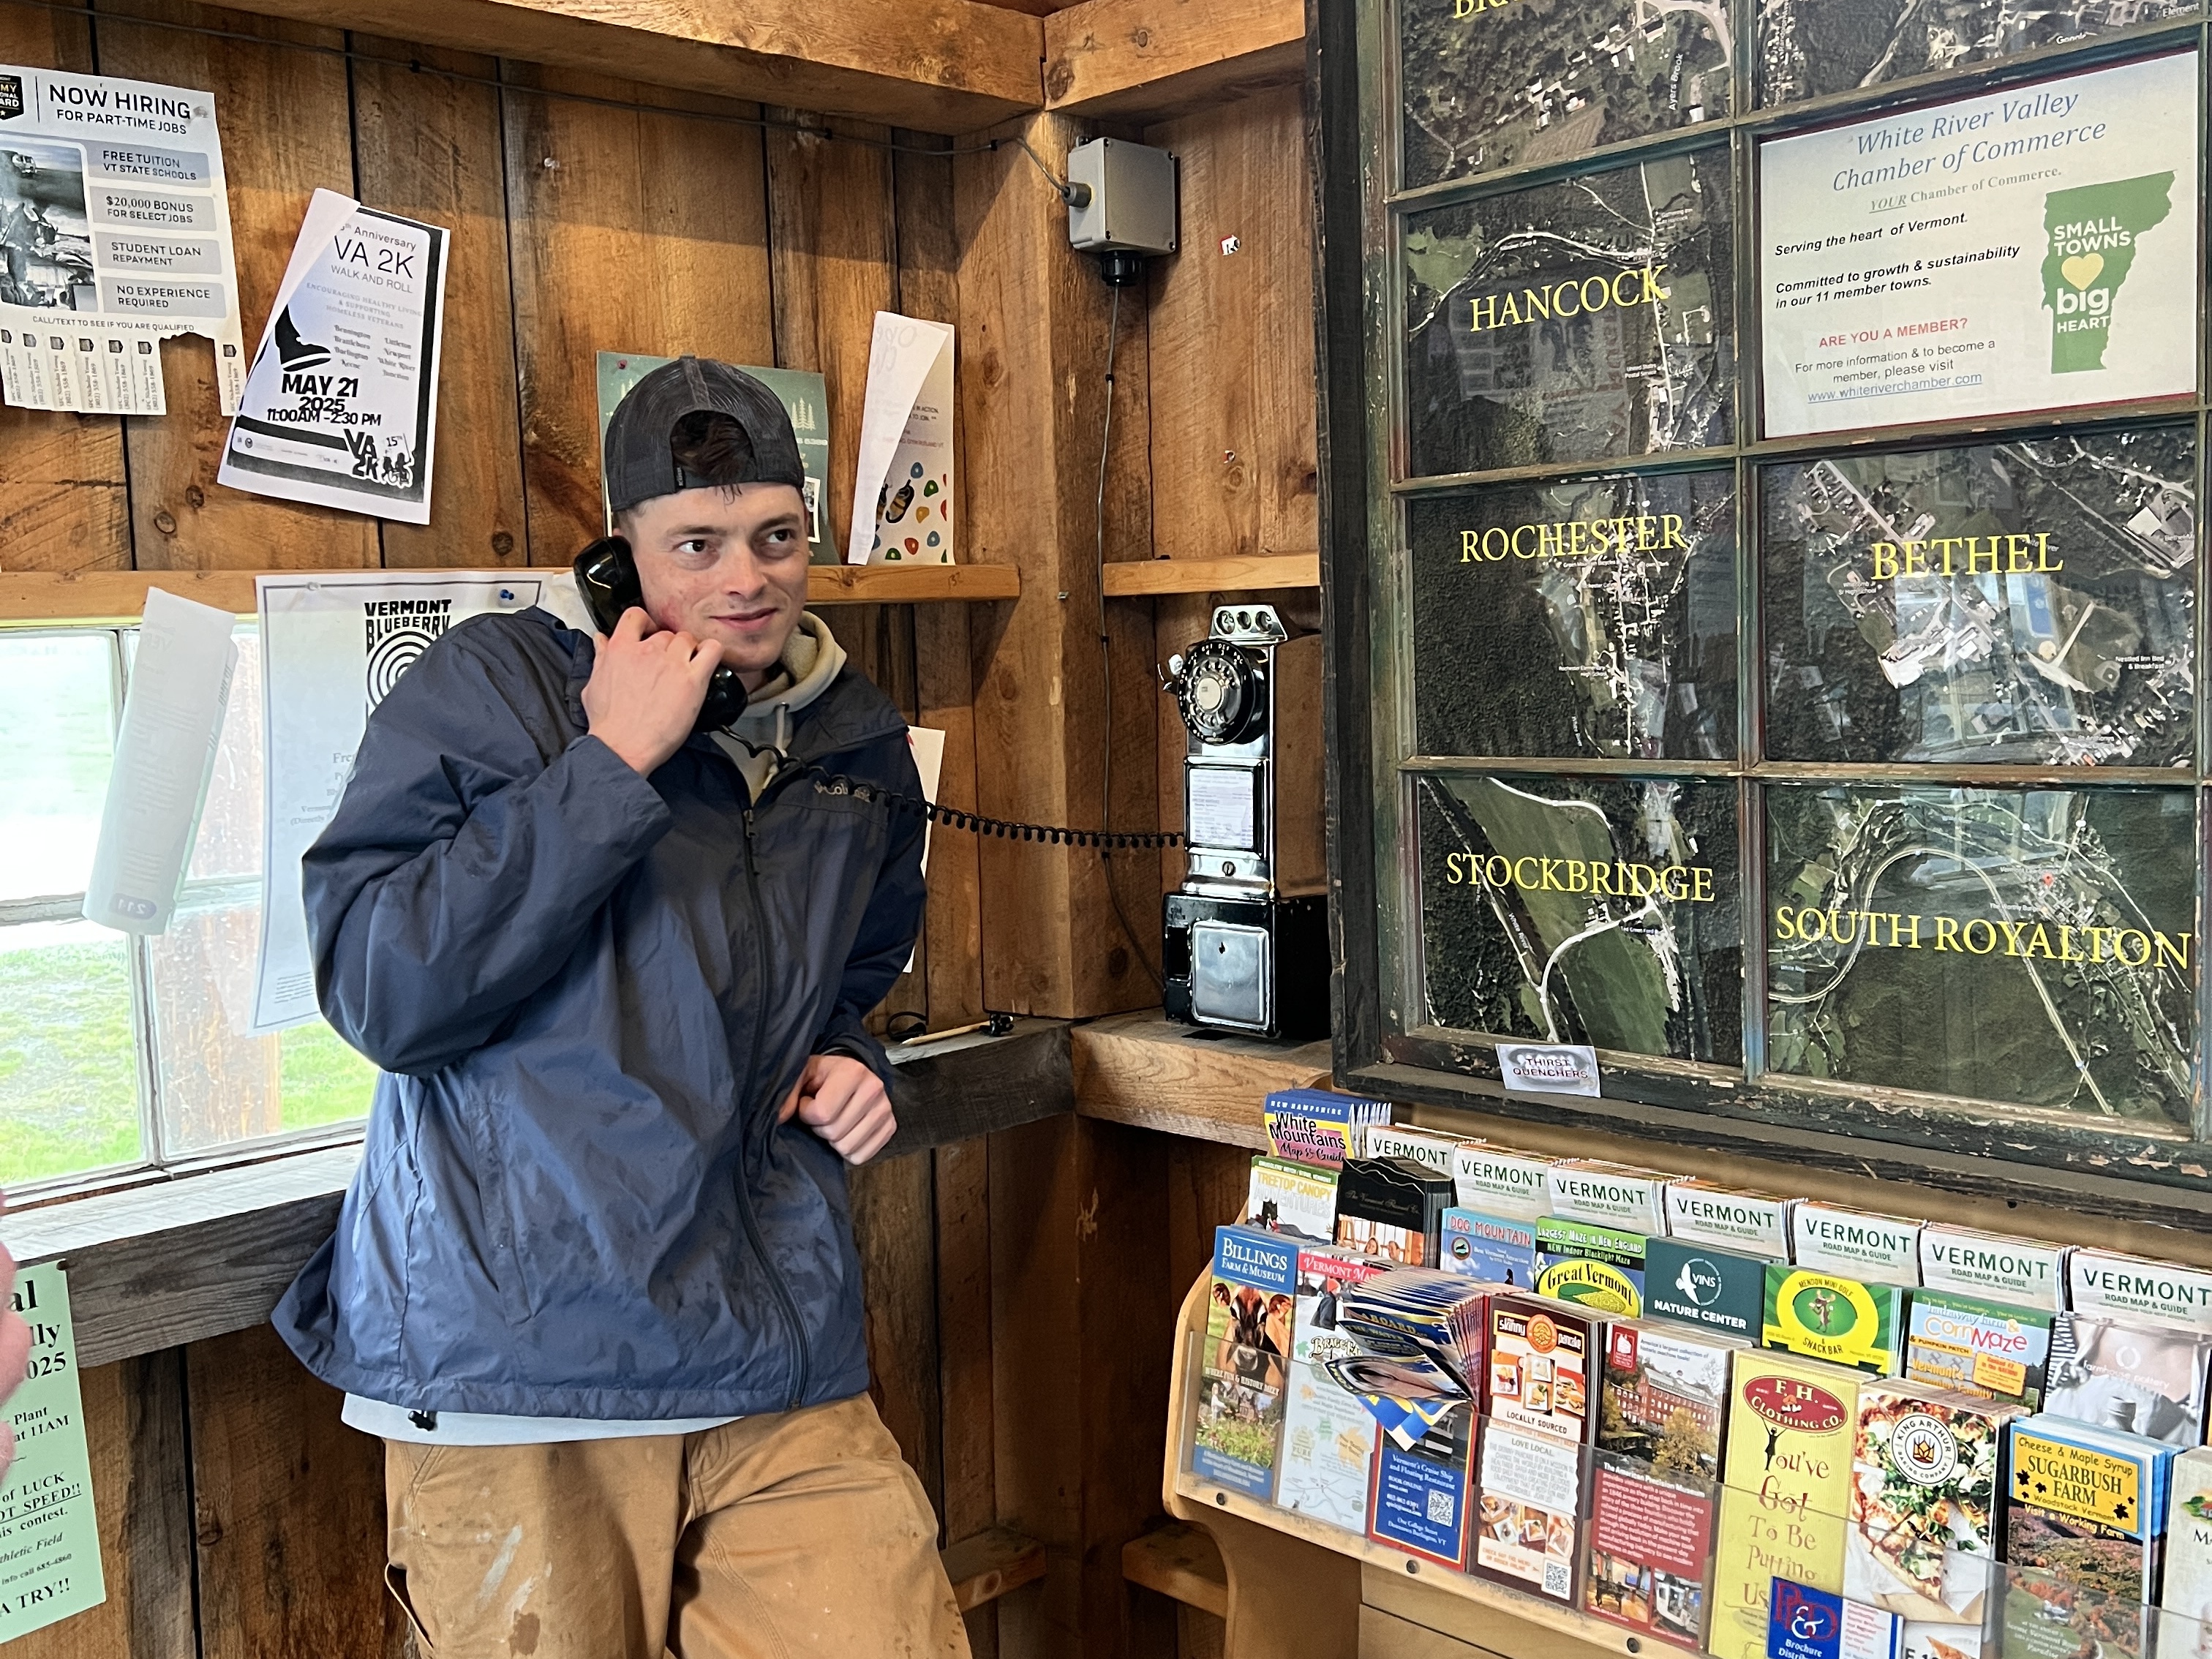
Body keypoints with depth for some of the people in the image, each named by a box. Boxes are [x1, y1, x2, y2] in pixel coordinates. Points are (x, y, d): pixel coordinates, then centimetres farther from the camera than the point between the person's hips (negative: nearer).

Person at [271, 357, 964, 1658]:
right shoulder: (491, 687, -5)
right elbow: (380, 992, -16)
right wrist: (611, 763, -18)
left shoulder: (861, 745, 11)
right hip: (518, 1354, -3)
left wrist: (843, 1057, 6)